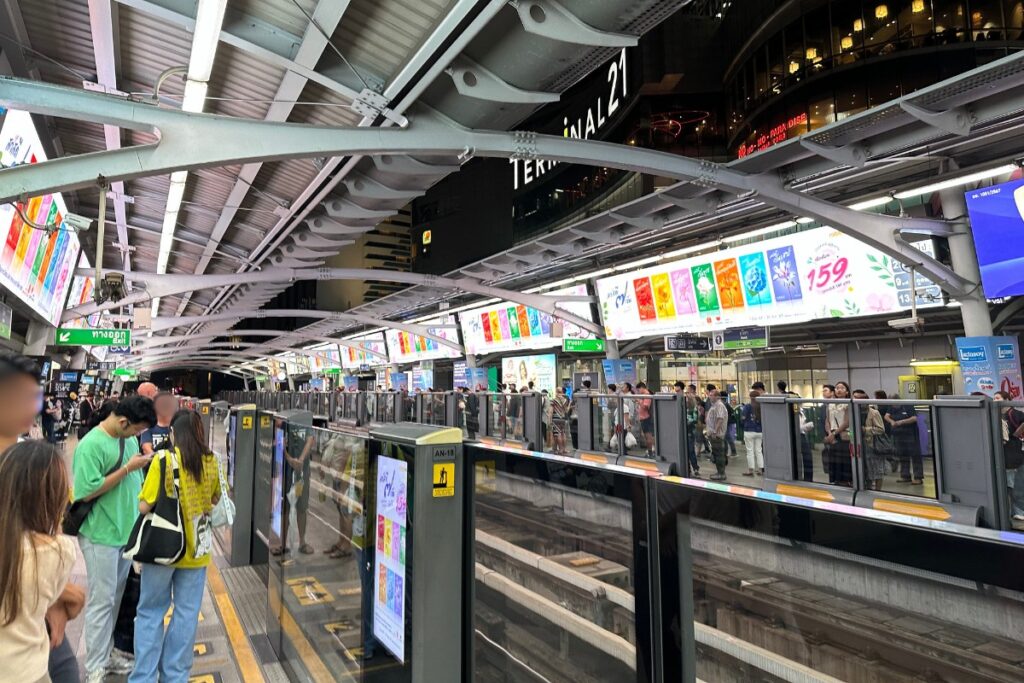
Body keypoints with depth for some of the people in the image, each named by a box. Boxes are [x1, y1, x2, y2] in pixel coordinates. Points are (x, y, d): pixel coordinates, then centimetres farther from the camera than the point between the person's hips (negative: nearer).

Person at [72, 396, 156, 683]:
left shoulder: (128, 438, 4)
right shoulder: (91, 445, -19)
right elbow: (87, 492, -21)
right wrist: (128, 468, -21)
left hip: (126, 531, 7)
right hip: (101, 535, -7)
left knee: (116, 599, 16)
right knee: (102, 601, 3)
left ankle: (105, 656, 31)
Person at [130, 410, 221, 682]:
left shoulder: (164, 459, -14)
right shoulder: (211, 461, -2)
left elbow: (144, 506, -14)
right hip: (196, 548, 3)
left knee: (151, 612, 13)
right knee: (186, 614, 12)